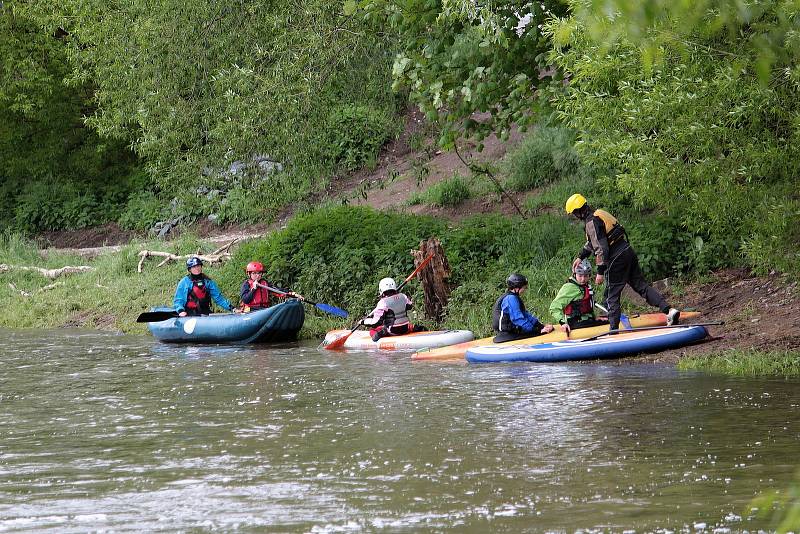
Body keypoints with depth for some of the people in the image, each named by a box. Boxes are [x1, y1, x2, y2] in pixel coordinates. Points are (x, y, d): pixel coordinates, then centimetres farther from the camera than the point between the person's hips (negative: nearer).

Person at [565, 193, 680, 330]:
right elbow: (591, 243, 31)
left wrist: (600, 272, -16)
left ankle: (614, 330, 4)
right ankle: (669, 310, -4)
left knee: (612, 295, 1)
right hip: (628, 251, 9)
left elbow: (601, 249, -19)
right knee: (641, 285, 8)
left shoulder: (591, 223, -13)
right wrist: (580, 257, 32)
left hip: (616, 259, -9)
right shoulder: (600, 214, 18)